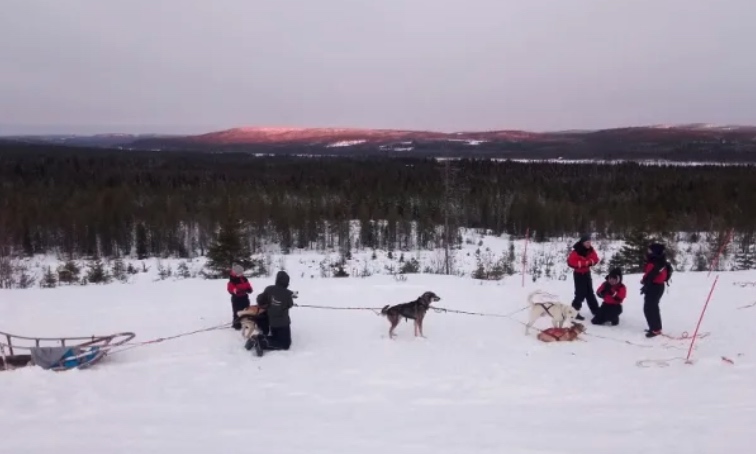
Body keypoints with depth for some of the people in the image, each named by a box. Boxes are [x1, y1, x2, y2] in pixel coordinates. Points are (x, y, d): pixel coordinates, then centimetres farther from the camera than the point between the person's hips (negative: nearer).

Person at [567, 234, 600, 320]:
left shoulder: (590, 250, -3)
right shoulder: (576, 251, -24)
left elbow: (595, 259, 1)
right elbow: (570, 262, -31)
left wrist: (590, 262, -21)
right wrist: (586, 263, -27)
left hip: (587, 273, 7)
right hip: (579, 274, -7)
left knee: (590, 292, 18)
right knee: (580, 293, -10)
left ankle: (596, 310, 29)